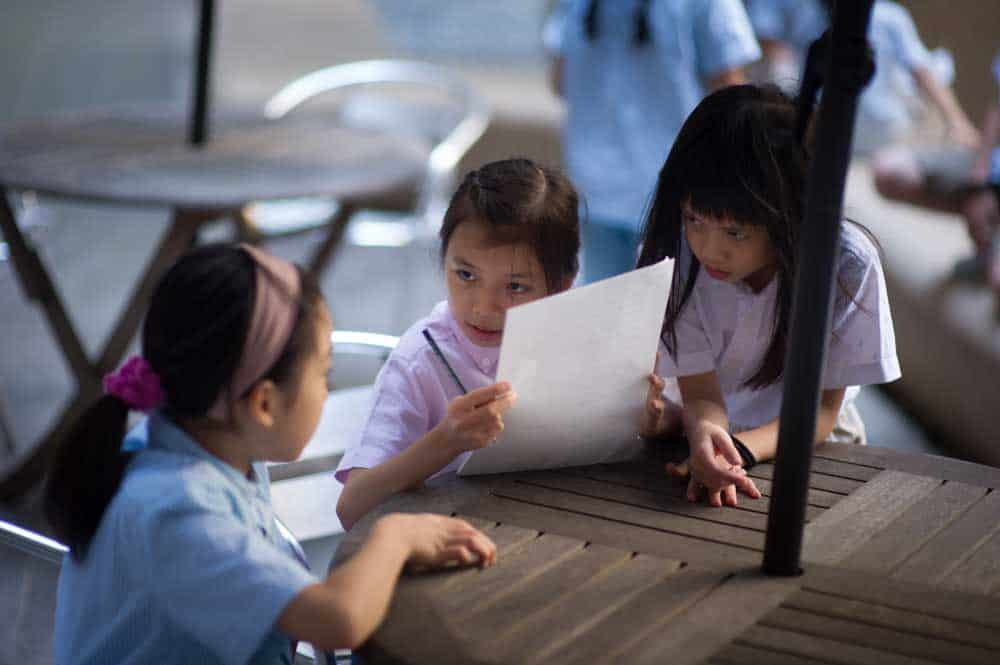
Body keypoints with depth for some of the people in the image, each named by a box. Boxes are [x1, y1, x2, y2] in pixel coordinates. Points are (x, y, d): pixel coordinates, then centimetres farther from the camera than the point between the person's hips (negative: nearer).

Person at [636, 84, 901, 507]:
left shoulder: (848, 263, -20)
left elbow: (822, 409, -15)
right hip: (709, 433, -1)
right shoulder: (671, 255, -19)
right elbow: (701, 395, -17)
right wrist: (702, 430, -43)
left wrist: (741, 450, -35)